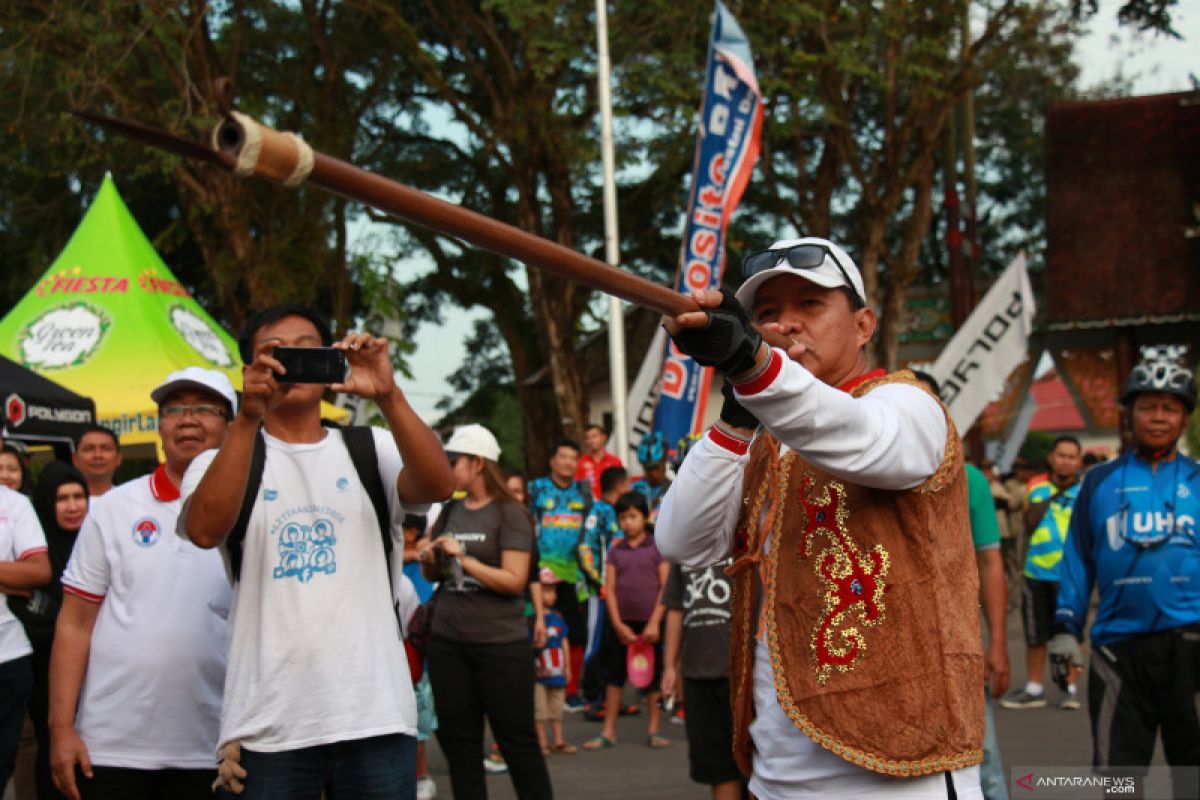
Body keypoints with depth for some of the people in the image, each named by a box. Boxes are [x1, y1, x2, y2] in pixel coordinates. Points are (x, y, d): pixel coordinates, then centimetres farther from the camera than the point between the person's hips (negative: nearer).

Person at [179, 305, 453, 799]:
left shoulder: (371, 450, 12)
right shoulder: (223, 461, 7)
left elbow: (437, 484, -9)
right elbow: (205, 530, -15)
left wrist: (387, 396, -23)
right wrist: (247, 417, -25)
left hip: (376, 715, 1)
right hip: (267, 723, -1)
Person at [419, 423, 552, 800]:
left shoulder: (509, 513, -7)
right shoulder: (451, 512, 9)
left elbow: (515, 581, -15)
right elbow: (435, 573, 20)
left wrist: (463, 559, -16)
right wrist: (430, 562, -2)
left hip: (500, 644, -6)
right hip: (447, 642, 6)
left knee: (517, 739, 1)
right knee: (458, 740, 8)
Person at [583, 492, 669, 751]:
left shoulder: (657, 548, 0)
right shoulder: (615, 552, 6)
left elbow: (665, 587, -4)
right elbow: (609, 589, 2)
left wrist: (654, 623, -11)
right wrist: (618, 625, -6)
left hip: (650, 622, -2)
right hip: (622, 622, 2)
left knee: (652, 677, 5)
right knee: (615, 676, 4)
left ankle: (653, 730, 14)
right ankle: (608, 732, 8)